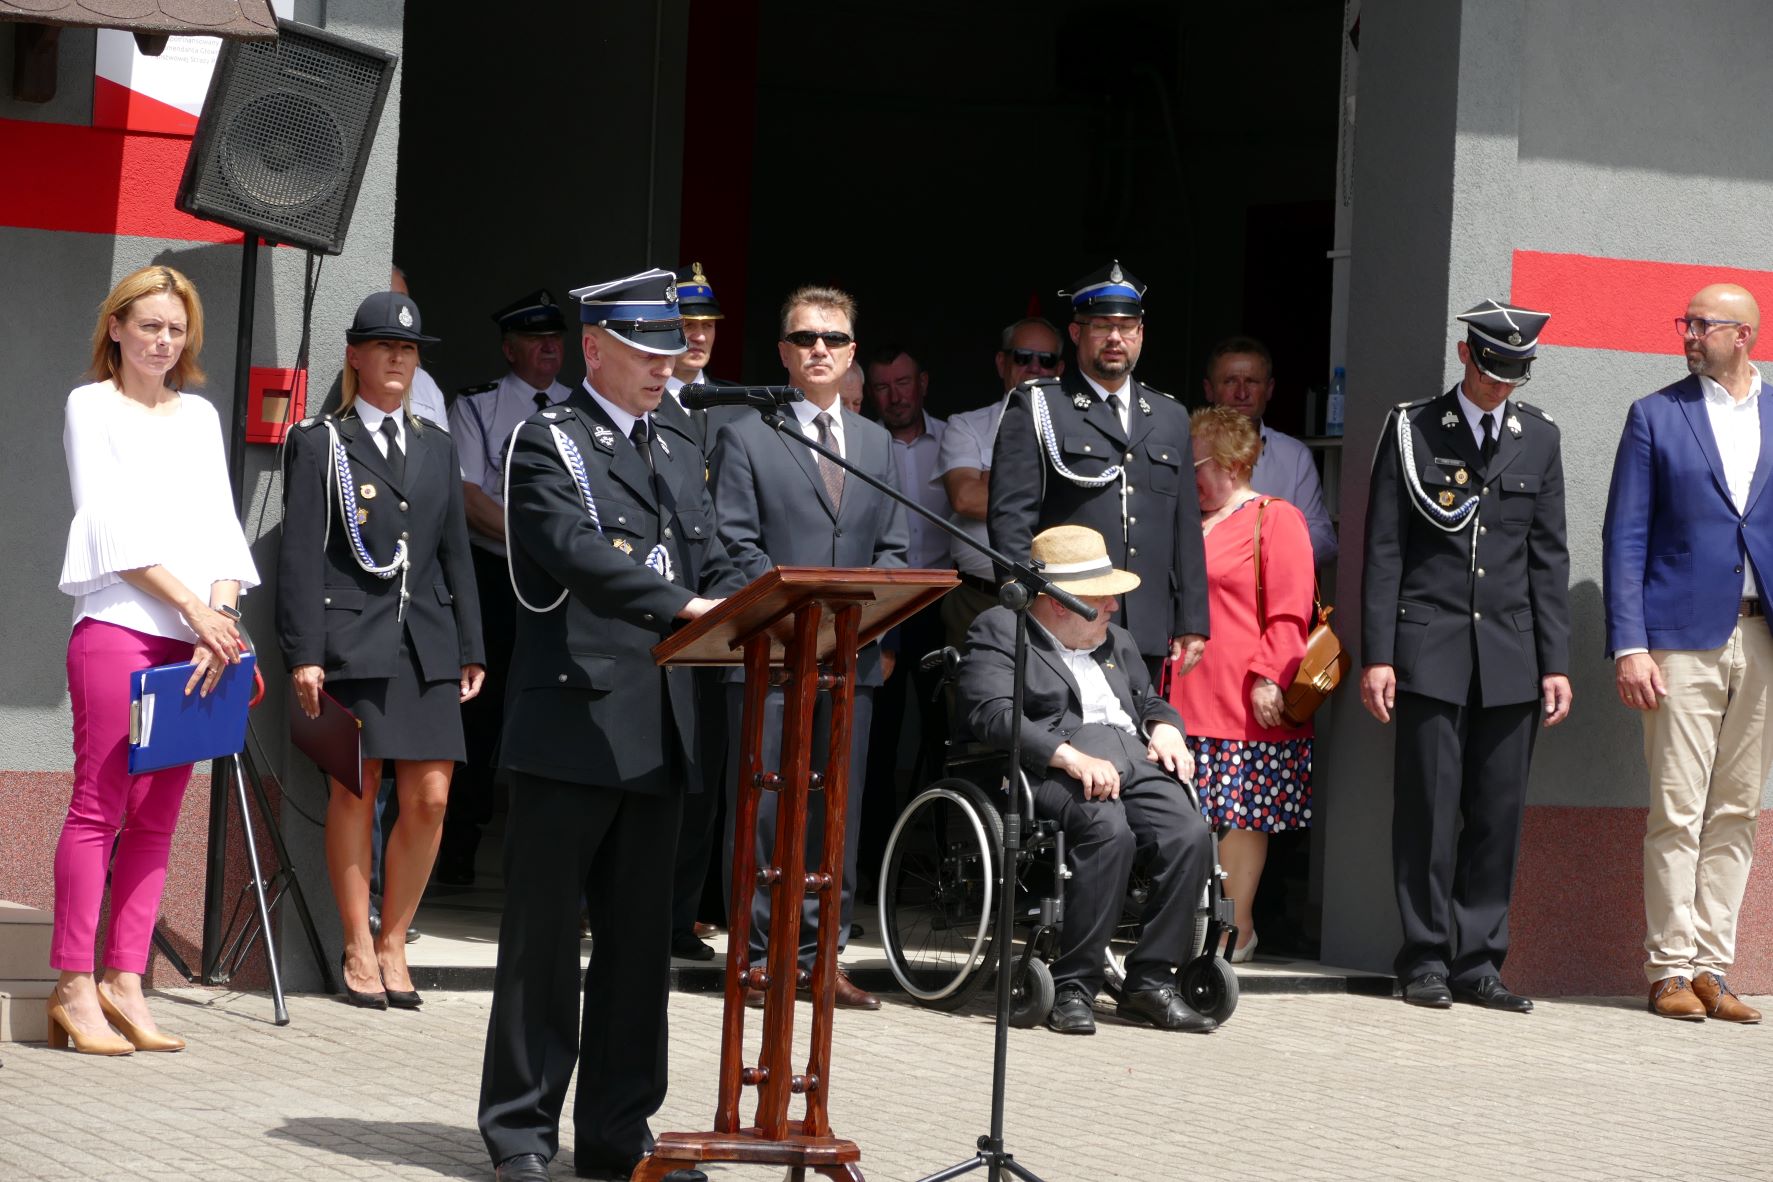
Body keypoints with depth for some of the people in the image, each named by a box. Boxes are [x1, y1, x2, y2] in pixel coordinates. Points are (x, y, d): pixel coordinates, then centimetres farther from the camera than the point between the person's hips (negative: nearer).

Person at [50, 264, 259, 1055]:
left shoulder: (200, 416, 19)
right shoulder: (92, 405, 4)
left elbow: (220, 523, 12)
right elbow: (111, 522, -5)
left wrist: (223, 613, -6)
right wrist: (191, 606, -11)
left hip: (197, 637, 5)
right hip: (117, 627, -5)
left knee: (156, 817, 3)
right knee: (98, 807, -7)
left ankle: (124, 981, 6)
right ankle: (75, 986, -5)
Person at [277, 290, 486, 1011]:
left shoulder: (437, 448, 17)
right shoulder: (320, 443, 3)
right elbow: (300, 555, -2)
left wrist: (471, 648, 12)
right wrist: (303, 654, -10)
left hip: (426, 641, 4)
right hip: (352, 639, -4)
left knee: (430, 797, -2)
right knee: (355, 791, -2)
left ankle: (393, 944, 11)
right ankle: (358, 951, 7)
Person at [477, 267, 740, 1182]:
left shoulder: (677, 461, 20)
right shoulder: (548, 444, -3)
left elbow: (712, 571, 15)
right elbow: (577, 551, -19)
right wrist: (680, 606, -31)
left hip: (657, 732, 7)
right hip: (573, 721, -7)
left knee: (639, 937, 9)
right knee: (545, 934, -1)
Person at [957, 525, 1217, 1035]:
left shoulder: (1117, 641, 30)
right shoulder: (998, 630, 5)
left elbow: (1151, 700, 37)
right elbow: (992, 713, -10)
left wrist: (1166, 728, 10)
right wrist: (1071, 757, -22)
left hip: (1137, 760, 7)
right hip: (1055, 767, -7)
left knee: (1190, 835, -23)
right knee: (1110, 830, -36)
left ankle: (1151, 982, -17)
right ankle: (1073, 987, -28)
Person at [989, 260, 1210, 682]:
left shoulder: (1171, 418, 20)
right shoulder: (1035, 407, 5)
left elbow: (1186, 529, 19)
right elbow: (1010, 517, -2)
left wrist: (1192, 623, 13)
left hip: (1146, 638, 4)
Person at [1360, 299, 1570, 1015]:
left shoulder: (1539, 438, 12)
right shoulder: (1412, 430, 3)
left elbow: (1549, 559, 12)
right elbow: (1383, 550, 1)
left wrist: (1556, 661, 6)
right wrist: (1376, 655, -5)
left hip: (1511, 658, 3)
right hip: (1430, 651, -3)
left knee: (1499, 813, 1)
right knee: (1429, 808, -3)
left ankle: (1478, 961, 8)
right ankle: (1427, 960, 5)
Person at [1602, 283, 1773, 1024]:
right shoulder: (1656, 416, 4)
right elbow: (1624, 538, 1)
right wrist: (1629, 645, -8)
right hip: (1682, 639, -2)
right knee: (1678, 814, -4)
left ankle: (1712, 969, 10)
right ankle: (1671, 969, 2)